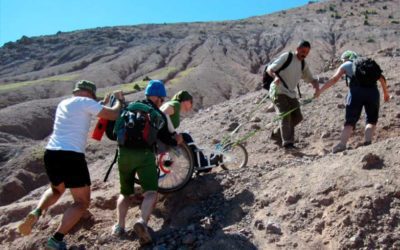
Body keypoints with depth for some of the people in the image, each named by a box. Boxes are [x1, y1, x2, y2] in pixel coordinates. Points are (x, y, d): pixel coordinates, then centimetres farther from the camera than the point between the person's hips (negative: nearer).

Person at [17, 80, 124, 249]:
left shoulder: (63, 104, 20)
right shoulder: (84, 102, -3)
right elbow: (114, 115, -5)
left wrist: (104, 102, 35)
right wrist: (119, 100, 15)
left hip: (51, 153, 8)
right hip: (72, 156, -7)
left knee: (56, 189, 34)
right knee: (82, 202, 5)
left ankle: (36, 213, 8)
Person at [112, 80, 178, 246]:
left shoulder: (129, 107, 21)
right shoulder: (159, 114, 13)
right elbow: (165, 137, 14)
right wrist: (176, 141, 33)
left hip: (124, 153, 4)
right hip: (145, 154, -4)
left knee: (126, 193, 20)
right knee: (150, 193, -9)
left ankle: (119, 225, 1)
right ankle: (142, 222, -36)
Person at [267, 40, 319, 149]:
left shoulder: (304, 65, 13)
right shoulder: (286, 57, -6)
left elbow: (311, 79, 16)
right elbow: (269, 69, -10)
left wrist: (316, 84, -9)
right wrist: (275, 76, -32)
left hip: (291, 94, 7)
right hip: (278, 91, -7)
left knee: (297, 117, 4)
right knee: (285, 115, -19)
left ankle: (277, 134, 18)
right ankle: (287, 142, -21)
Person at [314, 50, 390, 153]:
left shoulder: (346, 65, 20)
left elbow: (333, 79, 7)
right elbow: (381, 78, 26)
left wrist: (319, 91, 9)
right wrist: (385, 92, 36)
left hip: (356, 91, -2)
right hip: (372, 91, 2)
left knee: (350, 121, 2)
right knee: (371, 120, 17)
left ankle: (342, 144, -16)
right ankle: (367, 142, -3)